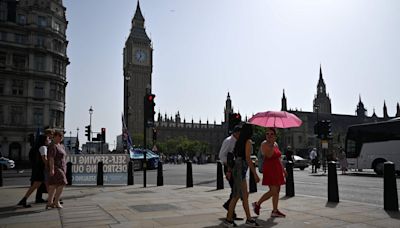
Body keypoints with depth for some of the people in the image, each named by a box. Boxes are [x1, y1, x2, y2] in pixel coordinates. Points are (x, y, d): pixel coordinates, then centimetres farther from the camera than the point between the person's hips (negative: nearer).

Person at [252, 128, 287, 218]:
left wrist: (283, 169, 20)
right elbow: (269, 155, -23)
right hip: (269, 169, -8)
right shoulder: (264, 144, -8)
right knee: (273, 191, -12)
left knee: (277, 191, 8)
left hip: (277, 169, 8)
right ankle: (257, 204, 4)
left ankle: (275, 211, 16)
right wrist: (272, 144, -23)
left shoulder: (276, 144, 15)